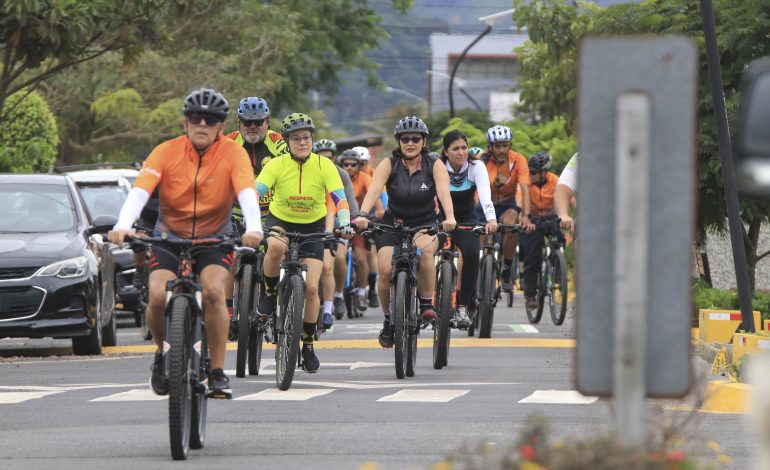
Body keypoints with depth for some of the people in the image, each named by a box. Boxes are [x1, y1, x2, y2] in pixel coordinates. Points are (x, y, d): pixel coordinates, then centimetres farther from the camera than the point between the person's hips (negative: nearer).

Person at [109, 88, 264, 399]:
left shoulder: (233, 154, -13)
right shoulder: (167, 152, -13)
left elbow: (246, 191, -27)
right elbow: (140, 189, -25)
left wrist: (254, 228, -47)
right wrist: (123, 226, -42)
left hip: (214, 238, -1)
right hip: (170, 236, 1)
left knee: (213, 291, -27)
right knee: (158, 297, -22)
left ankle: (218, 373, -15)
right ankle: (163, 353, 9)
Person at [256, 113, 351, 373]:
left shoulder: (324, 165, -16)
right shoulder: (277, 165, -17)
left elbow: (340, 198, -21)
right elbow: (255, 193, -27)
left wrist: (345, 223, -40)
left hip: (312, 227, 1)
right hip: (280, 221, -1)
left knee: (311, 288, -10)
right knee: (276, 246, -38)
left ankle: (308, 343, 9)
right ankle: (269, 291, -10)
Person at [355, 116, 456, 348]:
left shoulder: (434, 166, -9)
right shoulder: (389, 164, -9)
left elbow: (444, 192, -25)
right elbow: (374, 189, -25)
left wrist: (449, 217, -45)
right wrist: (363, 215, -44)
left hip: (425, 224, -1)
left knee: (425, 250, -35)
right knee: (386, 270, -19)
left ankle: (427, 304, -18)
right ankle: (388, 320, 5)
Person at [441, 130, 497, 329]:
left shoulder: (476, 167, -14)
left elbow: (485, 194, -29)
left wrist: (491, 219, -46)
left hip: (467, 220, 0)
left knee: (471, 254, -26)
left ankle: (463, 307, -17)